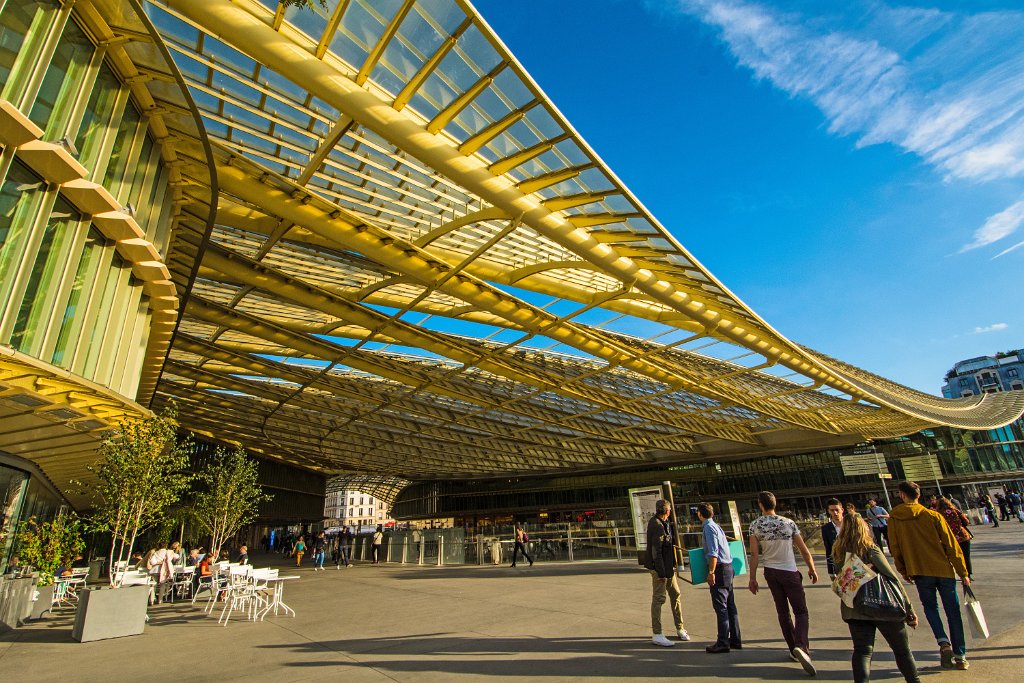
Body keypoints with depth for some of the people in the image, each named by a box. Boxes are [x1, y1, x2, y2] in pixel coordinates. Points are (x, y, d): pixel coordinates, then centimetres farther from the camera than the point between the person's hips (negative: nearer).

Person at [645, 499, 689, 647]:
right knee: (658, 598, -4)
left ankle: (680, 629, 29)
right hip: (659, 567, -10)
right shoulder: (657, 525, -20)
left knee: (675, 594, 16)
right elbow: (656, 550, -23)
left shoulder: (665, 523, 11)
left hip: (668, 565, 10)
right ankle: (657, 635, 2)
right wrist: (661, 571, -23)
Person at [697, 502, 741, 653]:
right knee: (730, 606, 14)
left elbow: (713, 553, -21)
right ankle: (735, 640, 22)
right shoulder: (716, 526, 14)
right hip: (728, 568, 10)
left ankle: (723, 643, 2)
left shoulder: (709, 528, -15)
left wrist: (711, 572, -19)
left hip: (719, 569, -10)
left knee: (720, 607, -3)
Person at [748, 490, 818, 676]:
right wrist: (812, 569, 13)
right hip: (789, 572, -2)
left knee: (782, 612, 15)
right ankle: (801, 646, -20)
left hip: (770, 572, 2)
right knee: (801, 611, 3)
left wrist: (752, 578, -1)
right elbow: (804, 550, -3)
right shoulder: (789, 523, -9)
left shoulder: (755, 525, -6)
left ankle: (794, 649, 20)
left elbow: (754, 554, -7)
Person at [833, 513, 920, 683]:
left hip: (854, 610, 3)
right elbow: (892, 579, -13)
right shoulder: (871, 550, -12)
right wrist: (909, 608, -7)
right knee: (902, 649, 19)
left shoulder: (838, 553, -1)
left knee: (862, 651, 5)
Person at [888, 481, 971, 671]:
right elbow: (951, 546, -6)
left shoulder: (894, 519, -3)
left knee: (930, 607, 18)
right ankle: (960, 657, 16)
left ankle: (943, 642, -2)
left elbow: (894, 548, 2)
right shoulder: (933, 516, -7)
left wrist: (904, 571, 16)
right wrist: (963, 573, 3)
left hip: (920, 572, 0)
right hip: (944, 570, 0)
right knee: (953, 612, 12)